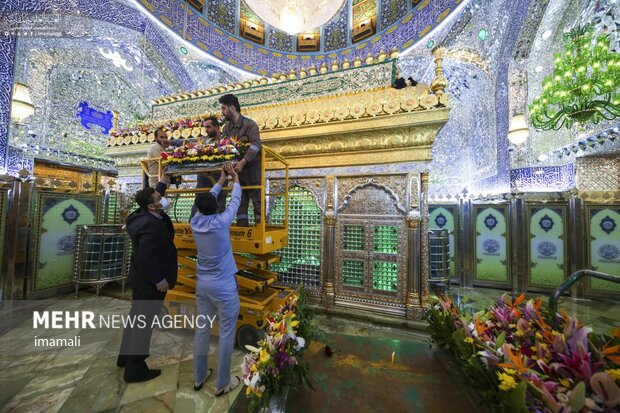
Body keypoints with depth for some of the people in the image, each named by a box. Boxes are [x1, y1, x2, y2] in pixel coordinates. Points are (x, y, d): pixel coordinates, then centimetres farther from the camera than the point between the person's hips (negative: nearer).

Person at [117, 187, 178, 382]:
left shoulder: (145, 216, -1)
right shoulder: (150, 225, -29)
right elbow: (146, 257, -30)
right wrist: (159, 280, -20)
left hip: (141, 278, 10)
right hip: (149, 281, -10)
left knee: (137, 317, 24)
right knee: (143, 321, 5)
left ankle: (126, 355, 43)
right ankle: (135, 369, 22)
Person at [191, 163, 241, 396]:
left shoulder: (196, 222, -4)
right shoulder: (221, 222, -18)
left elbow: (207, 199, 10)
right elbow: (235, 202, -3)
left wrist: (221, 180, 21)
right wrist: (236, 180, 12)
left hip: (202, 285, 6)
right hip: (224, 287, -6)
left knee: (202, 330, 19)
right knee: (226, 334, 9)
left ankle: (199, 378, 38)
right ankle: (222, 384, 25)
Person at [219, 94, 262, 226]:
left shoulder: (249, 124, -10)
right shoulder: (227, 127, 12)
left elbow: (256, 144, -23)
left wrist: (242, 162, -32)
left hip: (252, 167, -7)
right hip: (238, 167, 7)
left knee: (257, 199, -4)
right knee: (240, 200, 8)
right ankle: (242, 226, 15)